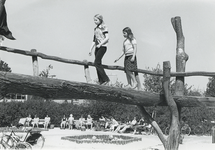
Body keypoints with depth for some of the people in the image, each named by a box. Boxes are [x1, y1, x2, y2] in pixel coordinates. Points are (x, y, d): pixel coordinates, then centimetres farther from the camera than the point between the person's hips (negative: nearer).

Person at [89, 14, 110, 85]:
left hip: (102, 47, -7)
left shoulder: (104, 27, -2)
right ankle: (101, 82, 3)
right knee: (98, 64, 2)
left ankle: (106, 79, -14)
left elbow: (107, 38, -11)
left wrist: (100, 44, -19)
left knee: (96, 63, -17)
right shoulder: (95, 29, 18)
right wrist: (91, 49, 15)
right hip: (97, 47, 8)